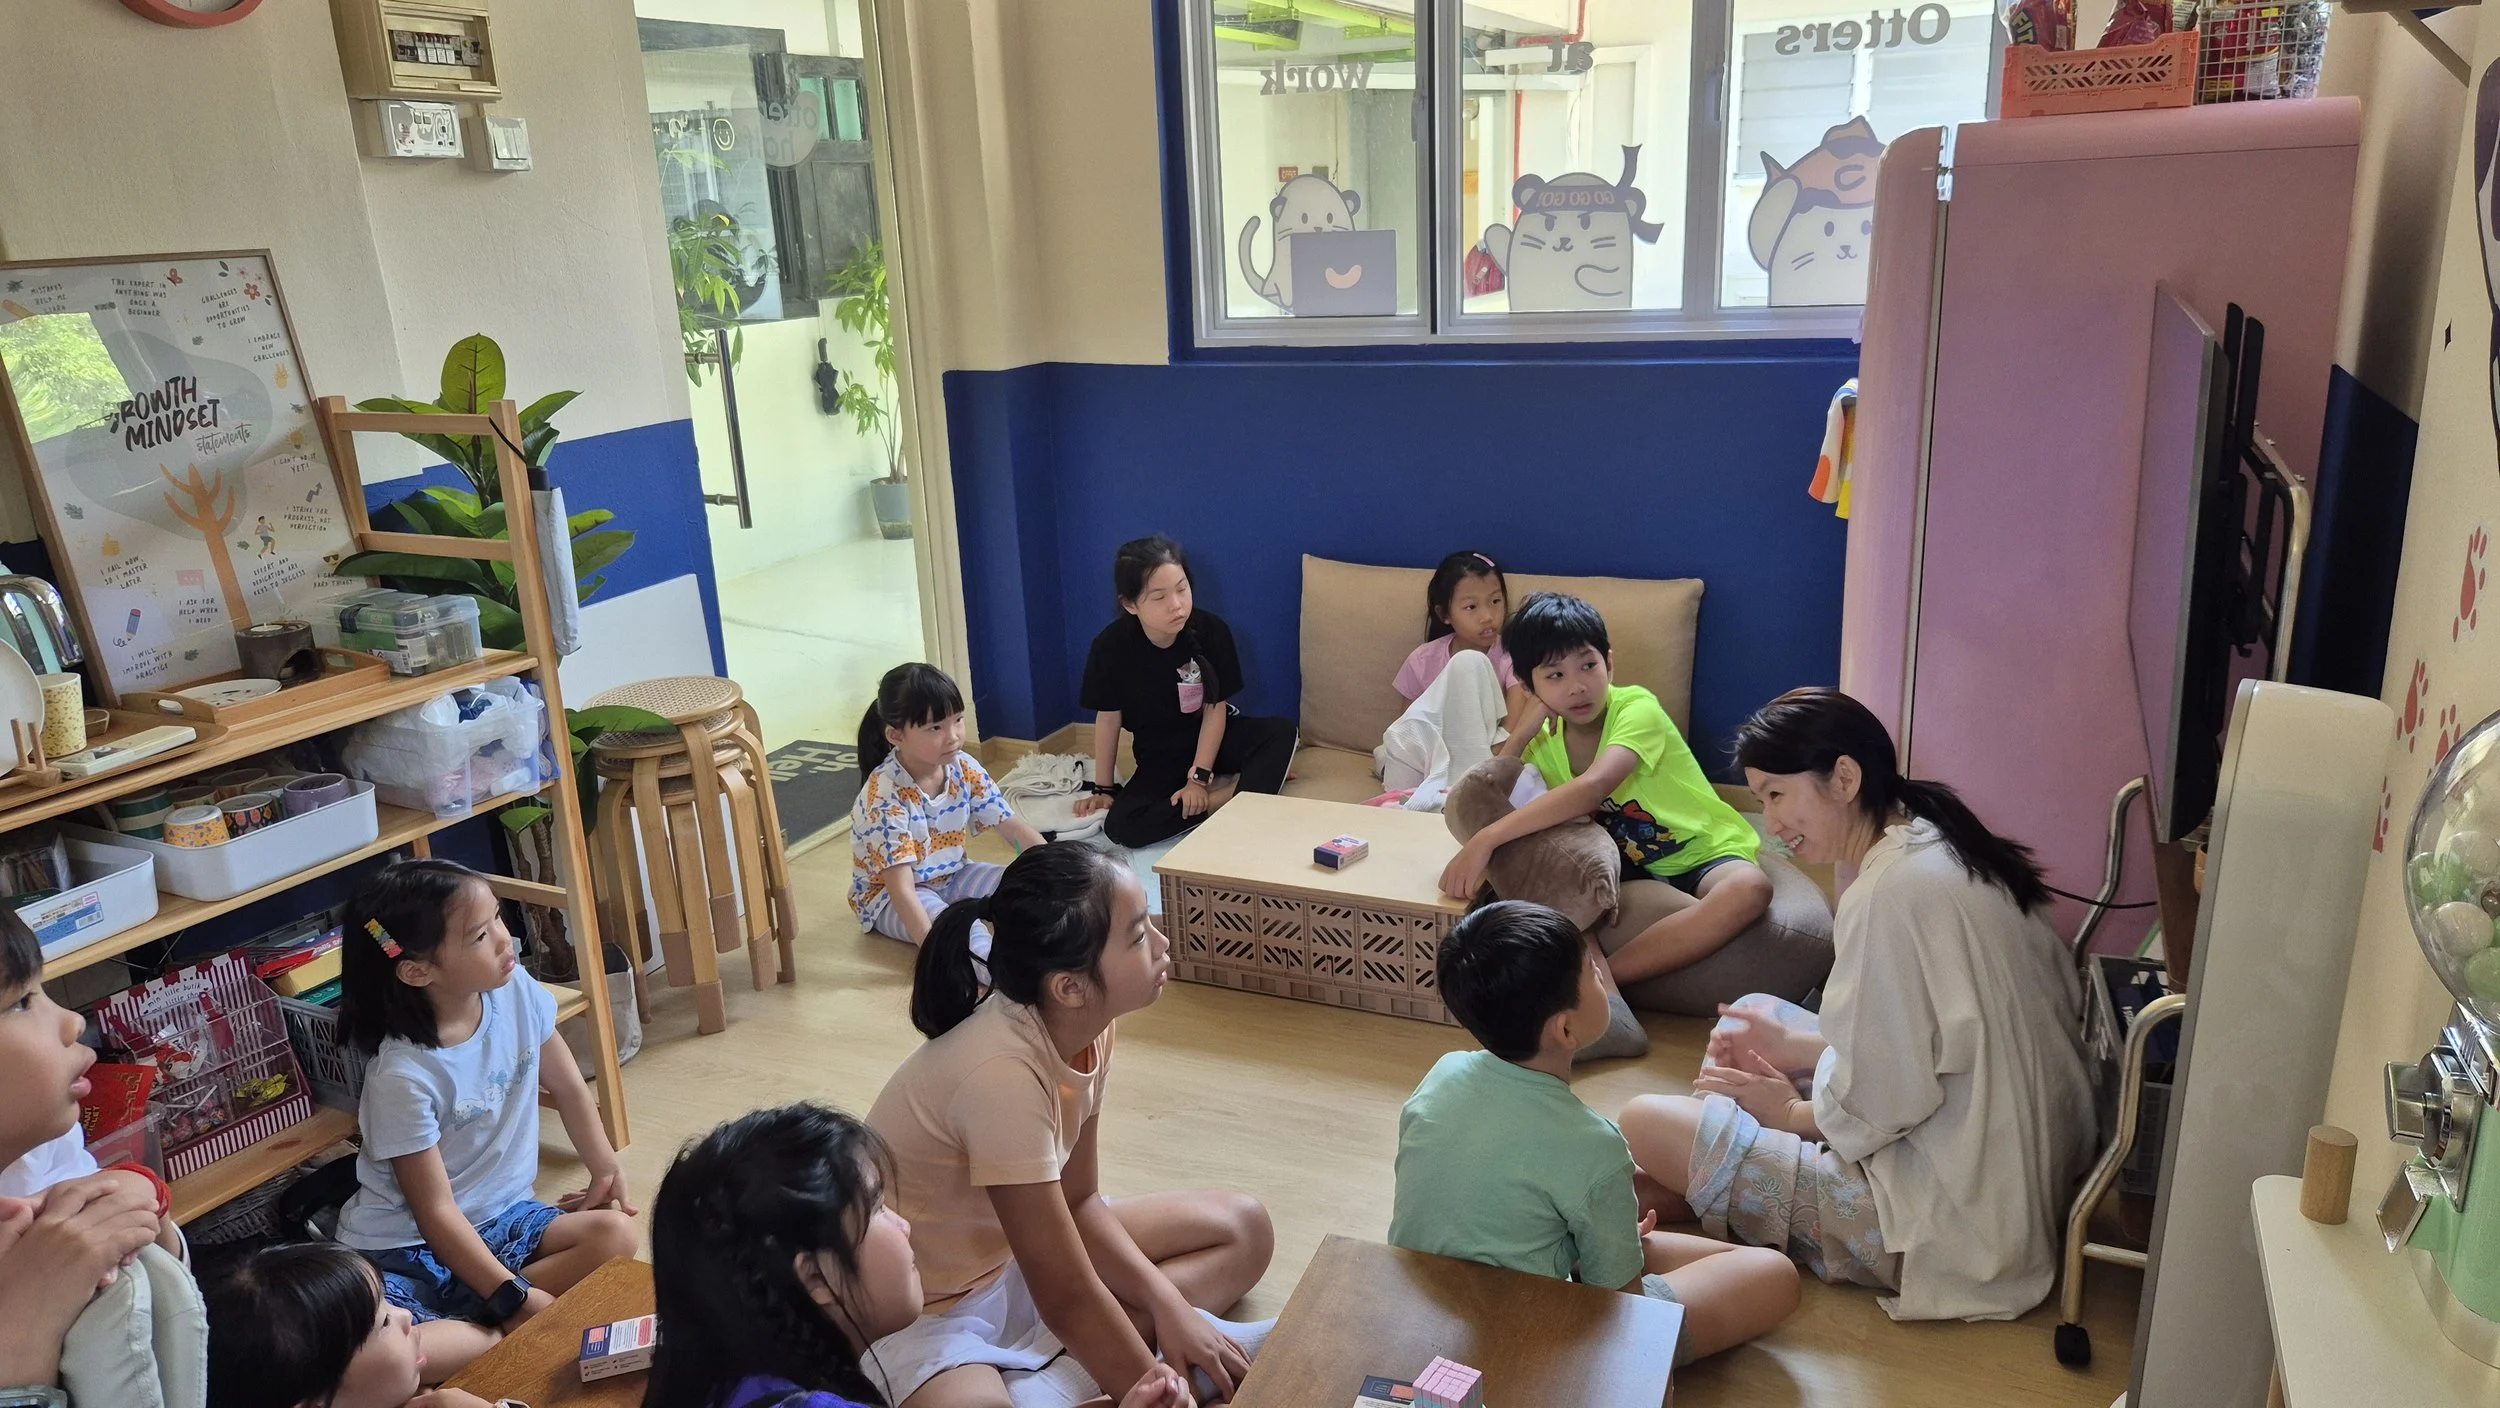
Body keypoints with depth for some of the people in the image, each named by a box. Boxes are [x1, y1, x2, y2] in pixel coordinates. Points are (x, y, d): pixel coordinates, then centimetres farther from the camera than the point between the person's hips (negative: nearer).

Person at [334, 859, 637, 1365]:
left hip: (499, 1216, 6)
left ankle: (465, 1321, -13)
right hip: (405, 1247, -5)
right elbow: (436, 1213, -20)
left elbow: (568, 1087, 8)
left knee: (615, 1232, -20)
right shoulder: (404, 1076, -24)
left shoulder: (517, 992, -9)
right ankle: (503, 1334, -10)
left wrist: (605, 1171, 5)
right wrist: (513, 1296, -24)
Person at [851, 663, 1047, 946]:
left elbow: (1015, 827, -6)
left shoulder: (964, 769, -11)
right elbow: (901, 889, -34)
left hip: (950, 876, 7)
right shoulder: (884, 795, -29)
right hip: (888, 897, -6)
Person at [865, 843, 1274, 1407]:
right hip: (925, 1311, -9)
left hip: (1013, 1257, 9)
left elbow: (1077, 1201, 3)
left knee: (1243, 1226, 9)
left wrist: (1169, 1305, -8)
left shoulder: (1083, 1023, -10)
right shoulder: (1002, 1071, -34)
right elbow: (1066, 1298, -26)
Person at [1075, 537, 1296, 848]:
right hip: (1160, 756, 1)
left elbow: (1215, 709, -12)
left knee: (1283, 731, -26)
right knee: (1121, 827, -26)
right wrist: (1104, 789, 0)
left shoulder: (1211, 630, -19)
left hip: (1213, 738, 0)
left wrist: (1199, 778, -17)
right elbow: (1108, 718, -8)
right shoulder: (1111, 647, -19)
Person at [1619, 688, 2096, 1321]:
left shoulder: (1893, 889, -25)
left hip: (1953, 1218, -10)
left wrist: (1792, 1111, -4)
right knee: (1752, 1011, 20)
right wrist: (1795, 1047, 7)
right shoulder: (1936, 844, 5)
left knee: (1647, 1123, -14)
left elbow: (1883, 1100, -23)